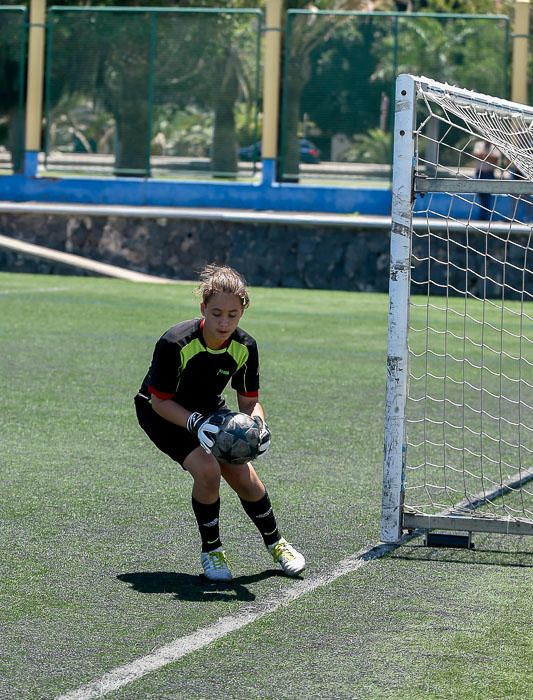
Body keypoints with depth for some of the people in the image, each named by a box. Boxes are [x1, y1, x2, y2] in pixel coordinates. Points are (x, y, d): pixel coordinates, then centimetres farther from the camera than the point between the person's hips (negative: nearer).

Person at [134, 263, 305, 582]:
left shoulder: (244, 347, -19)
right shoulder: (175, 343, -34)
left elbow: (249, 400, -7)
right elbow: (160, 400, -25)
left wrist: (258, 423, -30)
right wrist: (195, 424, -39)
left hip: (209, 411, 5)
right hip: (162, 413, -4)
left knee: (244, 477, -5)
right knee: (207, 470, -26)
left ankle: (275, 542, 23)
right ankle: (211, 550, -3)